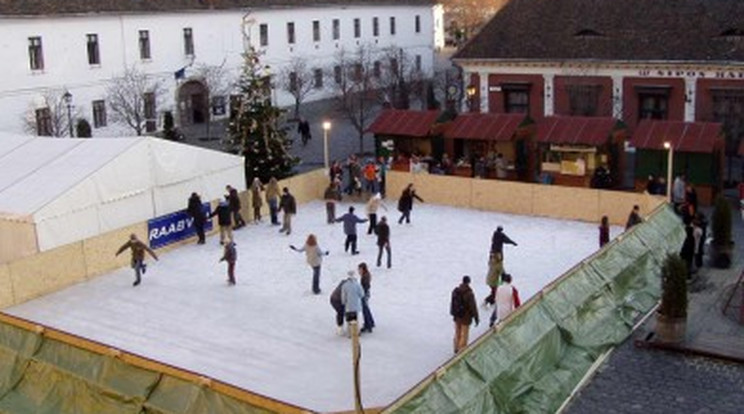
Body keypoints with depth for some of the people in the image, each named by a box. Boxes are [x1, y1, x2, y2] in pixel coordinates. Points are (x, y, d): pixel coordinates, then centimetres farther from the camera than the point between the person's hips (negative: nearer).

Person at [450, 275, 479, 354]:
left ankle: (457, 349, 34)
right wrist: (476, 318, -8)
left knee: (457, 334, 21)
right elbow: (473, 307, -18)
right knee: (464, 335, 5)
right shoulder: (469, 293, -23)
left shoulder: (455, 291, -6)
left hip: (457, 316, 6)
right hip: (466, 318, -6)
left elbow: (452, 304, 5)